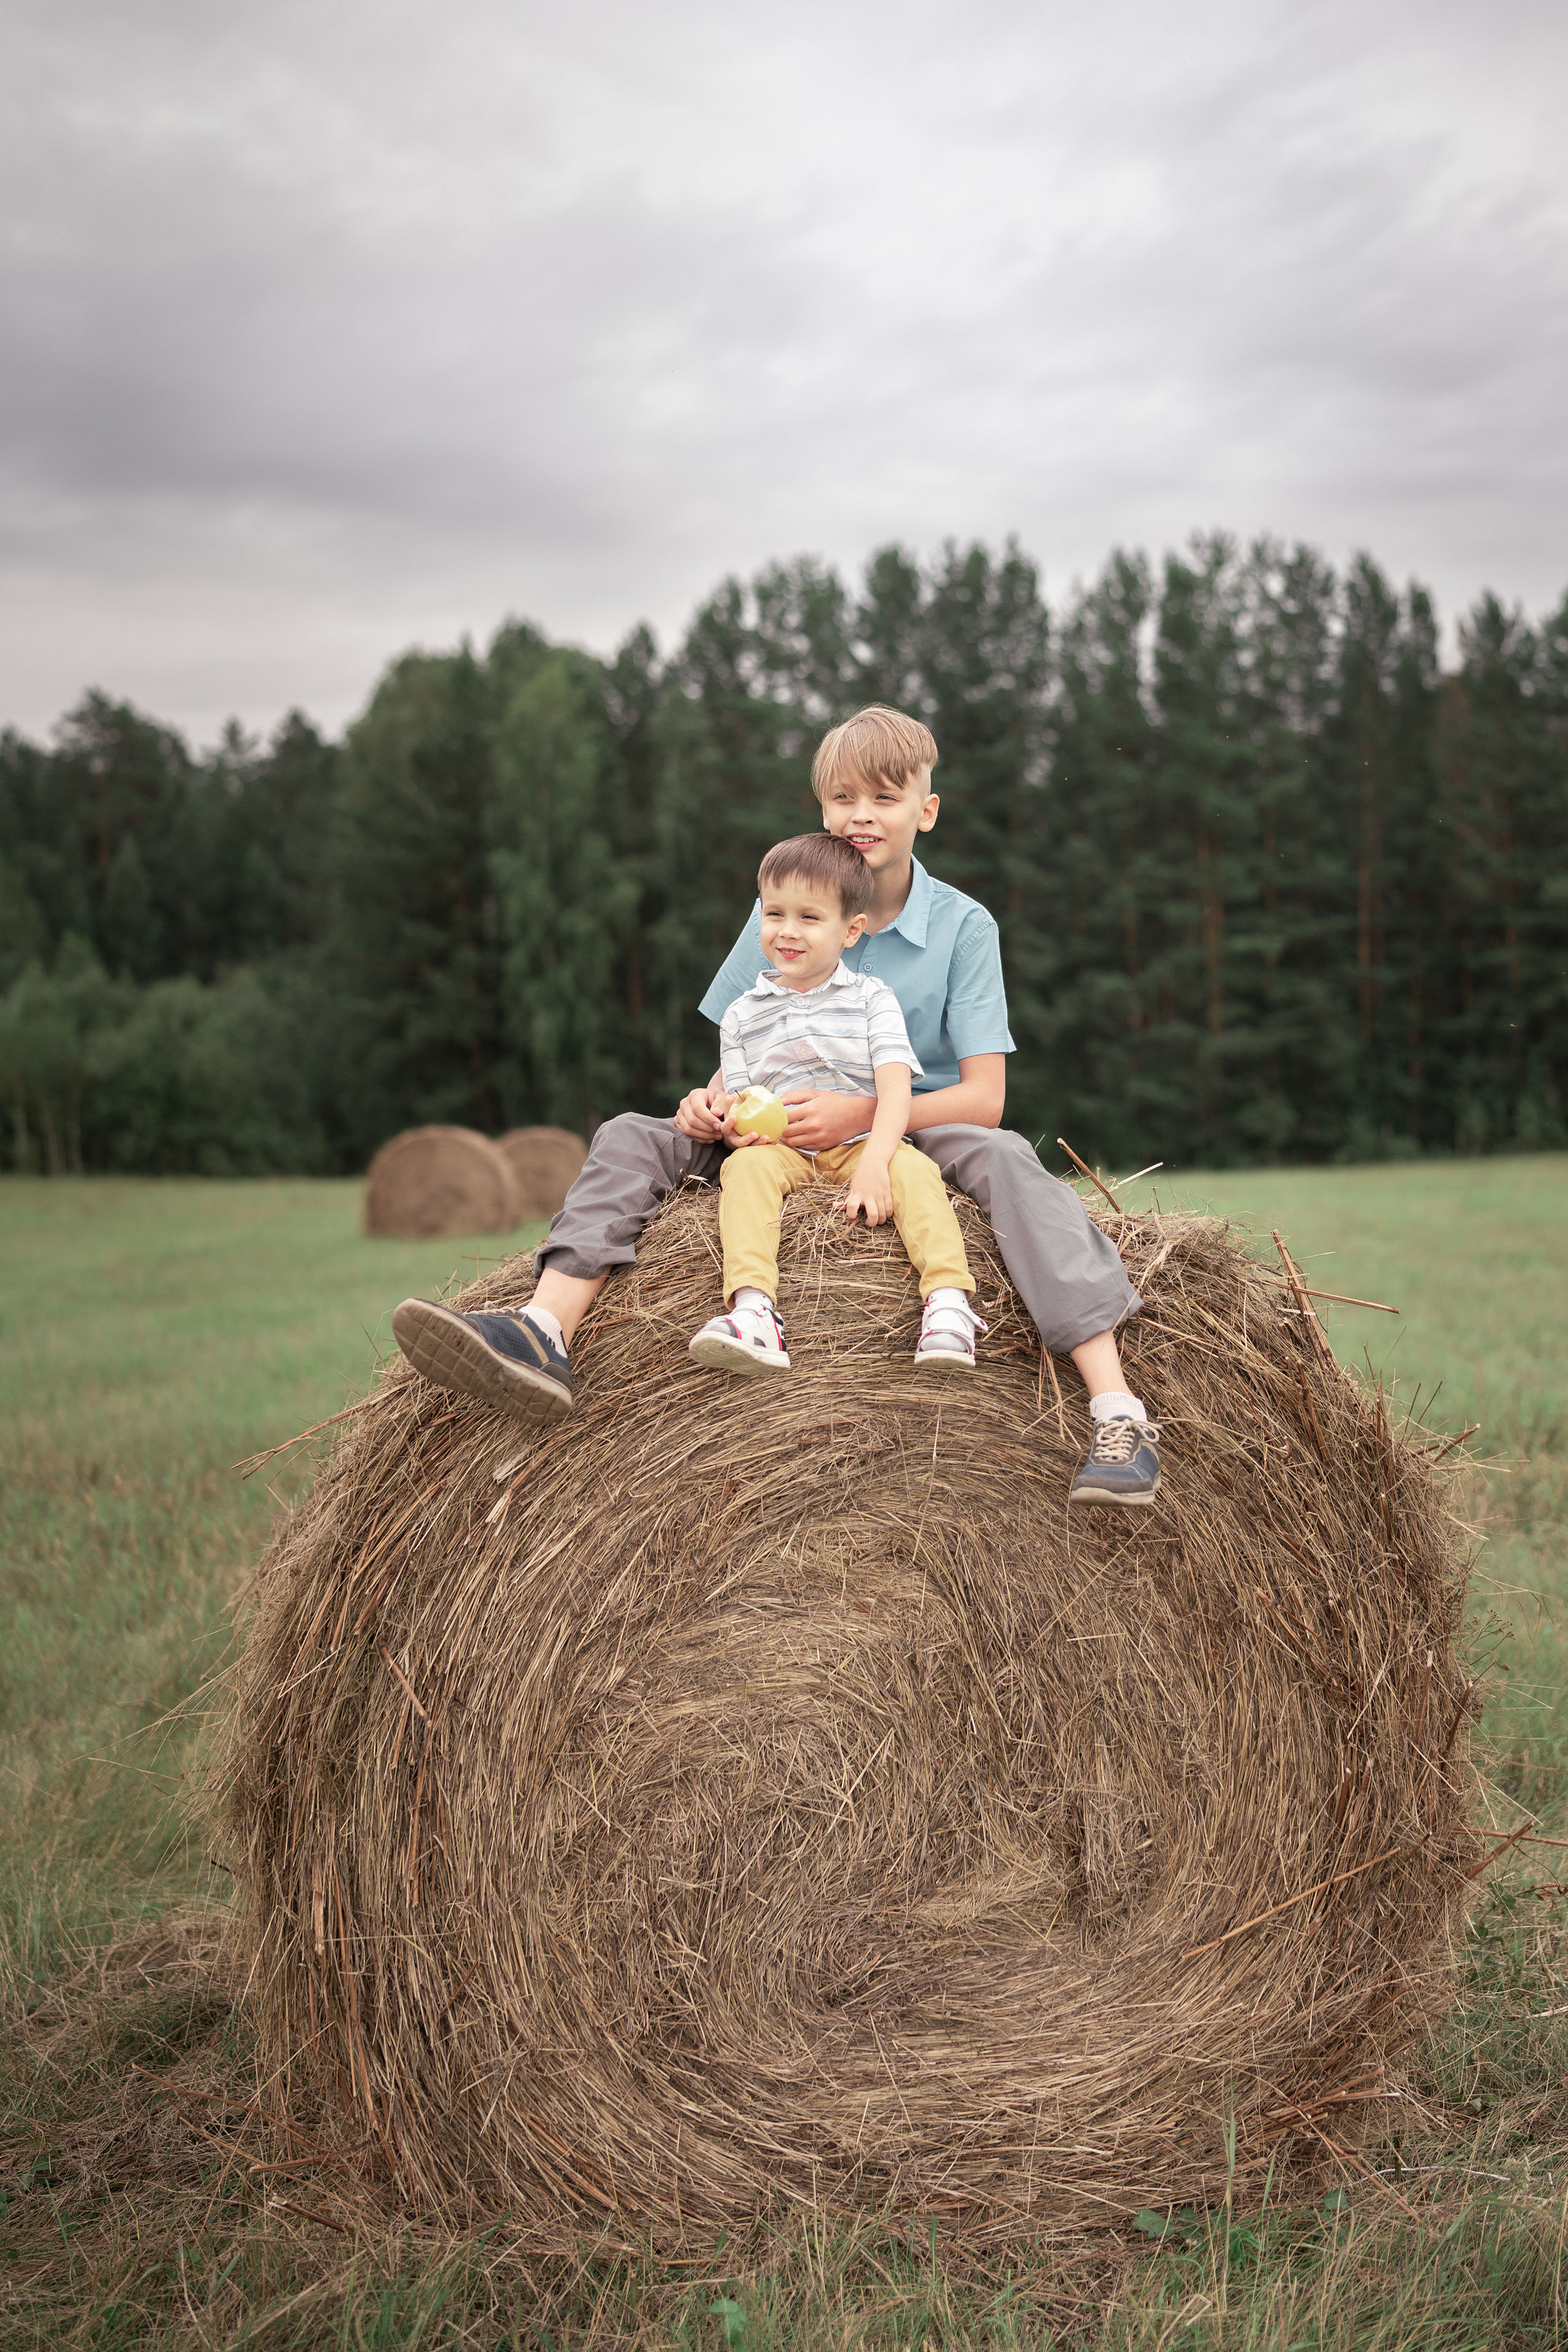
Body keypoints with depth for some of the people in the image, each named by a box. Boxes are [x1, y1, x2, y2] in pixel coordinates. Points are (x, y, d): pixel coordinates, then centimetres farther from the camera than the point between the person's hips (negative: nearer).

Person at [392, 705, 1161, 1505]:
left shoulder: (963, 924, -4)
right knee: (630, 1137, -14)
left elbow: (984, 1099, -10)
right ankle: (544, 1332, -39)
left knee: (1005, 1159, -34)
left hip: (915, 1139, -3)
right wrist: (712, 1100, -15)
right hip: (781, 1141, 3)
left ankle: (1118, 1412, -44)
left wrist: (862, 1113, -26)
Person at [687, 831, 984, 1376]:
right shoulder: (742, 1014, 14)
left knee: (915, 1169, -32)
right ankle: (752, 1311, -50)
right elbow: (737, 1103, 12)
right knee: (746, 1167, -32)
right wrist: (733, 1122, -16)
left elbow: (895, 1087, -7)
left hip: (860, 1146, -1)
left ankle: (949, 1302, -44)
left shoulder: (871, 998, 7)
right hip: (779, 1150, 1)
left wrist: (874, 1161, -26)